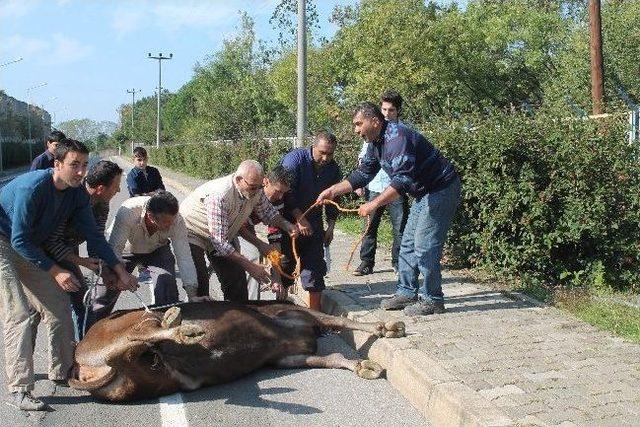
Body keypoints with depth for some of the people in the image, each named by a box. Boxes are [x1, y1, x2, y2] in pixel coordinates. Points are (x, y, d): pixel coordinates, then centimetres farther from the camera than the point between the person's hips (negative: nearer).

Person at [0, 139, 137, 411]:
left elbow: (93, 235, -3)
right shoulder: (33, 187, -30)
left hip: (29, 248, 8)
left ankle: (62, 371, 19)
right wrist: (55, 271, -29)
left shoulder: (78, 194, -7)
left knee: (58, 304, 7)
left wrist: (120, 271, -8)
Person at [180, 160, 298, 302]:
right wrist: (250, 266, -37)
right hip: (192, 232, -7)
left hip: (224, 235, 7)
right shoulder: (219, 196, -39)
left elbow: (267, 212, 4)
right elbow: (219, 242, -37)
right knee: (199, 285, -16)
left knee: (236, 278, 3)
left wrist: (286, 225, -17)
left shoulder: (255, 191, -17)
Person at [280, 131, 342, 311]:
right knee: (285, 264, -2)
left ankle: (315, 311, 9)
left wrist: (331, 227, 6)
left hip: (313, 222, 5)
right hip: (287, 220, -4)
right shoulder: (295, 159, -17)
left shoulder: (333, 168, 1)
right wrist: (300, 219, -24)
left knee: (315, 265, 2)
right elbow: (286, 193, -22)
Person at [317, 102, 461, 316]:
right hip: (424, 192, 10)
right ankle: (406, 293, 19)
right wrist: (333, 190, 3)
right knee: (408, 244, 12)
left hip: (441, 189, -10)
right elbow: (363, 174, 12)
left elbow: (402, 180, -35)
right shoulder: (375, 143, 6)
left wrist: (374, 204, -35)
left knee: (425, 246, -10)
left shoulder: (397, 137, -27)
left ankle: (432, 300, -1)